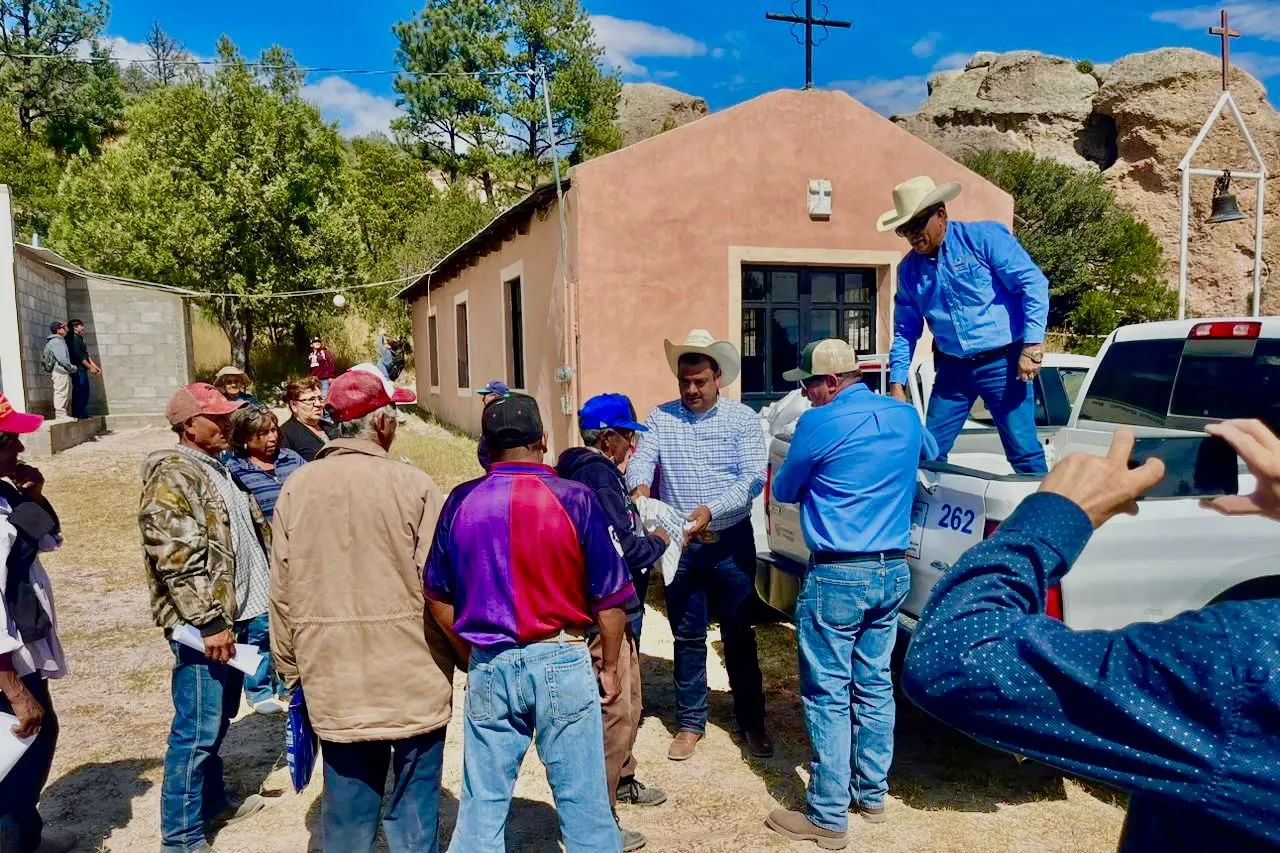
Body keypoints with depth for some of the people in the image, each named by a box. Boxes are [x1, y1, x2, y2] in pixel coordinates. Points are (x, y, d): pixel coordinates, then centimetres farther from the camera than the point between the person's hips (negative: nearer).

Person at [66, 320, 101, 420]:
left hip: (82, 370, 10)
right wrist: (90, 367, -15)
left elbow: (86, 356, 21)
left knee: (84, 393, 11)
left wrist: (95, 367, 15)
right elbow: (79, 356, -16)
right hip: (78, 370, -10)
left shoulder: (79, 339, 21)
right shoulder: (73, 339, -9)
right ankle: (78, 415, -11)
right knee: (79, 393, -11)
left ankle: (82, 414, 14)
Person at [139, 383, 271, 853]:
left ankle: (213, 800, 38)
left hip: (234, 613, 9)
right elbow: (176, 558, -23)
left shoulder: (216, 469, 15)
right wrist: (208, 622, -23)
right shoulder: (172, 476, -15)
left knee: (217, 721, 22)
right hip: (202, 623, -9)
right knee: (197, 731, -2)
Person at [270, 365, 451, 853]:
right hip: (412, 679, -3)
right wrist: (454, 652, 4)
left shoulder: (298, 487, -2)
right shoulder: (412, 486, -13)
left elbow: (282, 590, 2)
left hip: (334, 680, 3)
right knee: (413, 810, 12)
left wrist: (290, 667, 13)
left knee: (347, 810, 16)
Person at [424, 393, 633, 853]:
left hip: (488, 666, 3)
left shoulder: (461, 502, -2)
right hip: (560, 661, -3)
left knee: (482, 802, 15)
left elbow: (438, 596, 7)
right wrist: (609, 667, 6)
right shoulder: (574, 499, -11)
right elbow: (610, 598, -7)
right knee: (582, 798, 10)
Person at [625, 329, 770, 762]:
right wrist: (639, 487, -34)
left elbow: (753, 479, -12)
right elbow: (640, 460, -11)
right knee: (688, 637, 11)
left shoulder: (743, 418, -3)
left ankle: (752, 722, 25)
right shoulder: (661, 417, 2)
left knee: (739, 635, 9)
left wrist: (710, 510, -25)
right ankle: (691, 723, 25)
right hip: (680, 544, 1)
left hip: (731, 540, -1)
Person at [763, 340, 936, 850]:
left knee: (828, 696, 2)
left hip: (838, 576, -7)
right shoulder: (906, 417, 7)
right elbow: (929, 453, 29)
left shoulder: (820, 423, -13)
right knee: (874, 685, 18)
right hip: (893, 572, 7)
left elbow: (784, 492, 0)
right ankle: (872, 794, 30)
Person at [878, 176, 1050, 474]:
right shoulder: (908, 269, 7)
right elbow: (905, 331, 14)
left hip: (1002, 362, -5)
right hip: (952, 369, 5)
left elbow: (1034, 284, -11)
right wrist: (897, 383, 7)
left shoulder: (985, 237, -8)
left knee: (1024, 452, -4)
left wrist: (1031, 348, -18)